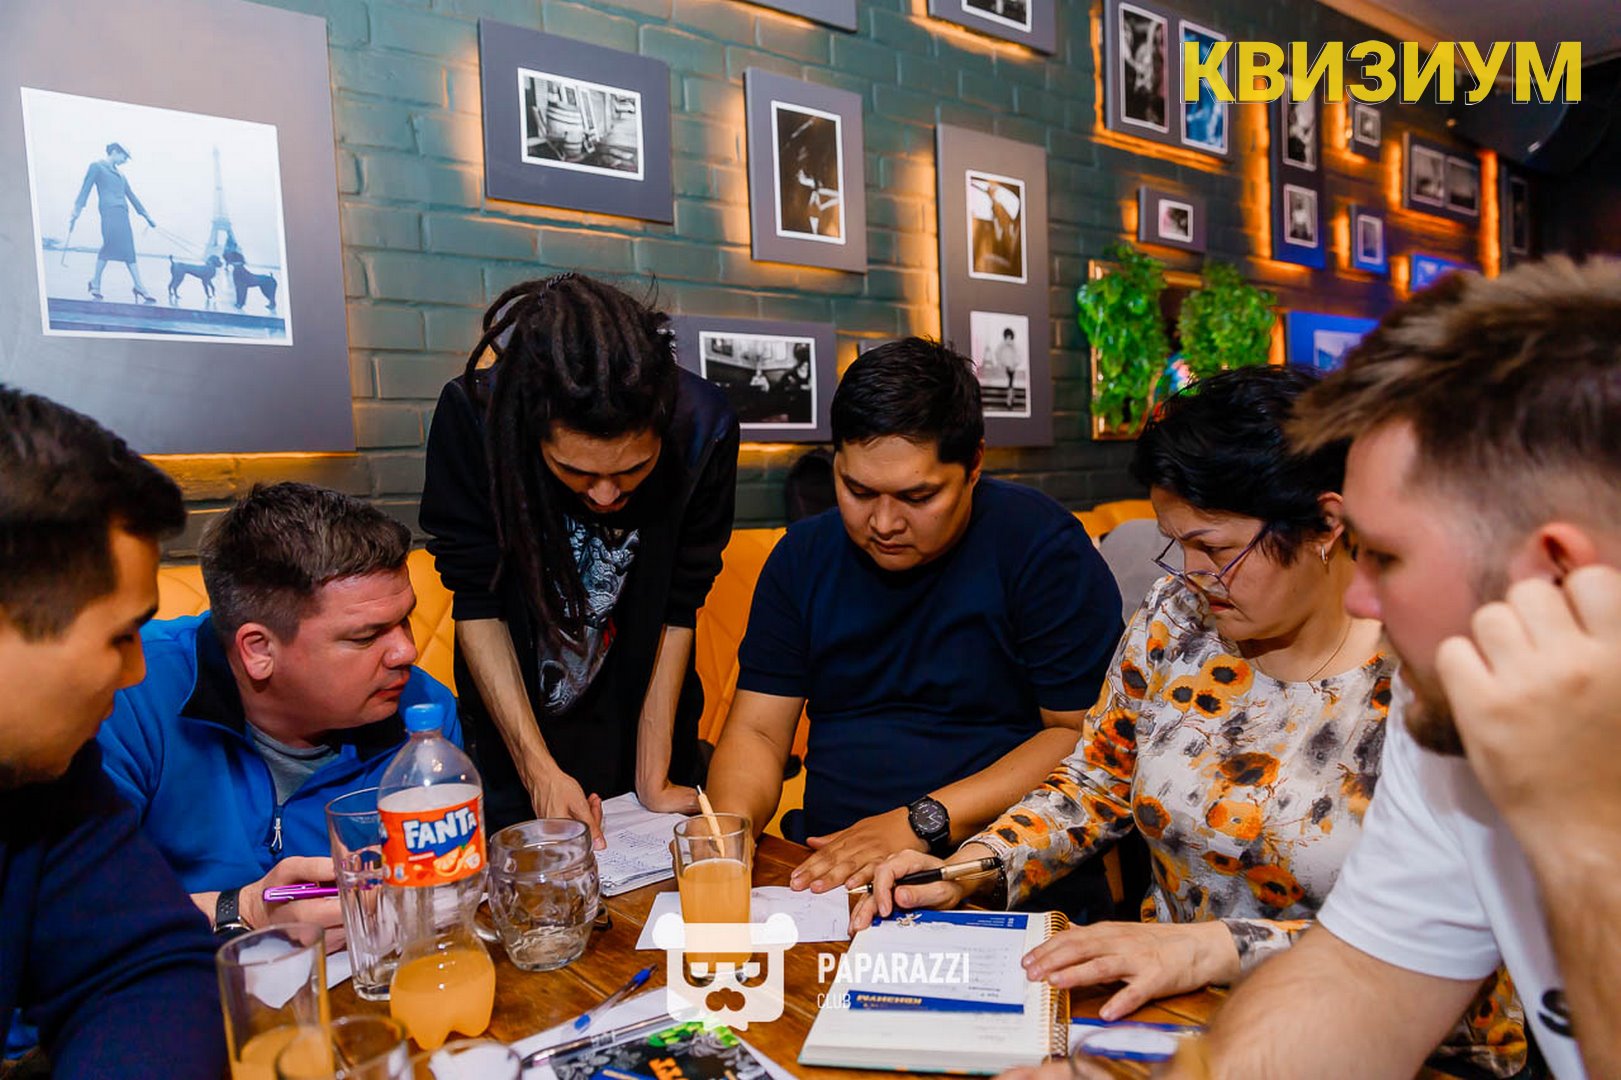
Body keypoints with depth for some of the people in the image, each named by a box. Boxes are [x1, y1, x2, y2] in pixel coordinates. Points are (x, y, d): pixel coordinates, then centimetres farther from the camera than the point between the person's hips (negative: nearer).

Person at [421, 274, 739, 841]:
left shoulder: (704, 427, -24)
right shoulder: (472, 413, -26)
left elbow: (677, 609, -15)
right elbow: (476, 603, -17)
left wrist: (653, 778, -12)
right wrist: (538, 768, -19)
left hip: (645, 714, 1)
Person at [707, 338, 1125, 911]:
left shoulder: (1042, 546, -7)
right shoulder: (804, 556, 7)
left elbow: (1087, 735, -10)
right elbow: (757, 731, 6)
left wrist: (924, 821, -18)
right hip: (826, 873, 4)